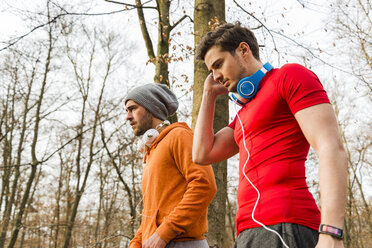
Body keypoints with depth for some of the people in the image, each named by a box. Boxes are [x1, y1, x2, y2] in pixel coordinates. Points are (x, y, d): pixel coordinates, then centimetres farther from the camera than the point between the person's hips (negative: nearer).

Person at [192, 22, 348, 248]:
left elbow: (332, 149, -11)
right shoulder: (246, 113, 28)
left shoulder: (292, 76, 1)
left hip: (284, 227, -9)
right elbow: (202, 155, 20)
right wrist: (209, 94, 23)